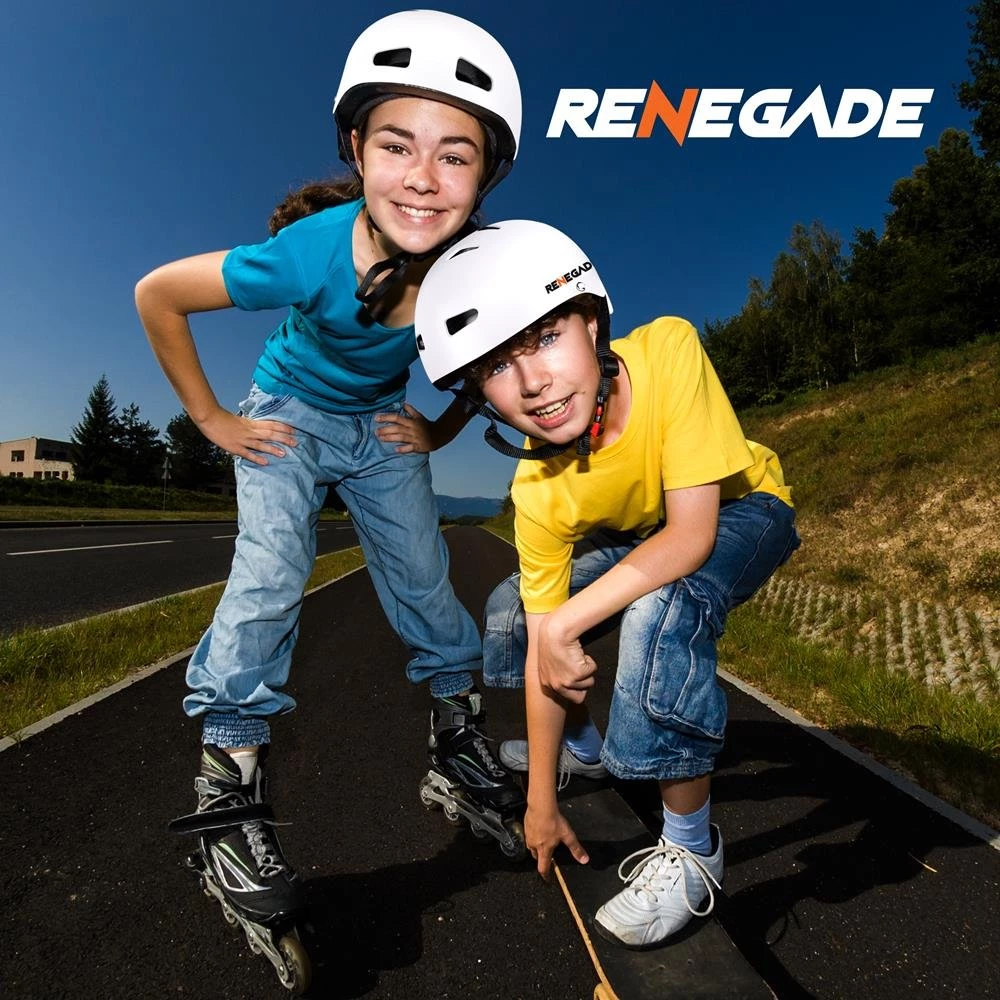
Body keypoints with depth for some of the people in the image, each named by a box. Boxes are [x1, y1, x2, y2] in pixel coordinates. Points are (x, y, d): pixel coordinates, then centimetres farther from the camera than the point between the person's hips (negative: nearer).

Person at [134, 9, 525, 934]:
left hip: (383, 425, 3)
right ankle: (227, 786, -4)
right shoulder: (311, 254, -33)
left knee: (425, 583, 3)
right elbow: (155, 295, -19)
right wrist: (213, 420, -15)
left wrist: (439, 430, -6)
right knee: (269, 579, -17)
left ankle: (459, 737, 24)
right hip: (291, 413, -2)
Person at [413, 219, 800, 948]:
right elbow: (546, 656, -18)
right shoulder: (538, 492, -25)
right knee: (513, 612, -1)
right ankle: (585, 751, 29)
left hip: (742, 511, -4)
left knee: (659, 612, -35)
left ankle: (692, 847, -11)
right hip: (643, 536, 5)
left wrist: (567, 623, -38)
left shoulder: (667, 351, -36)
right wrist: (541, 799, -13)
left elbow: (691, 533, -36)